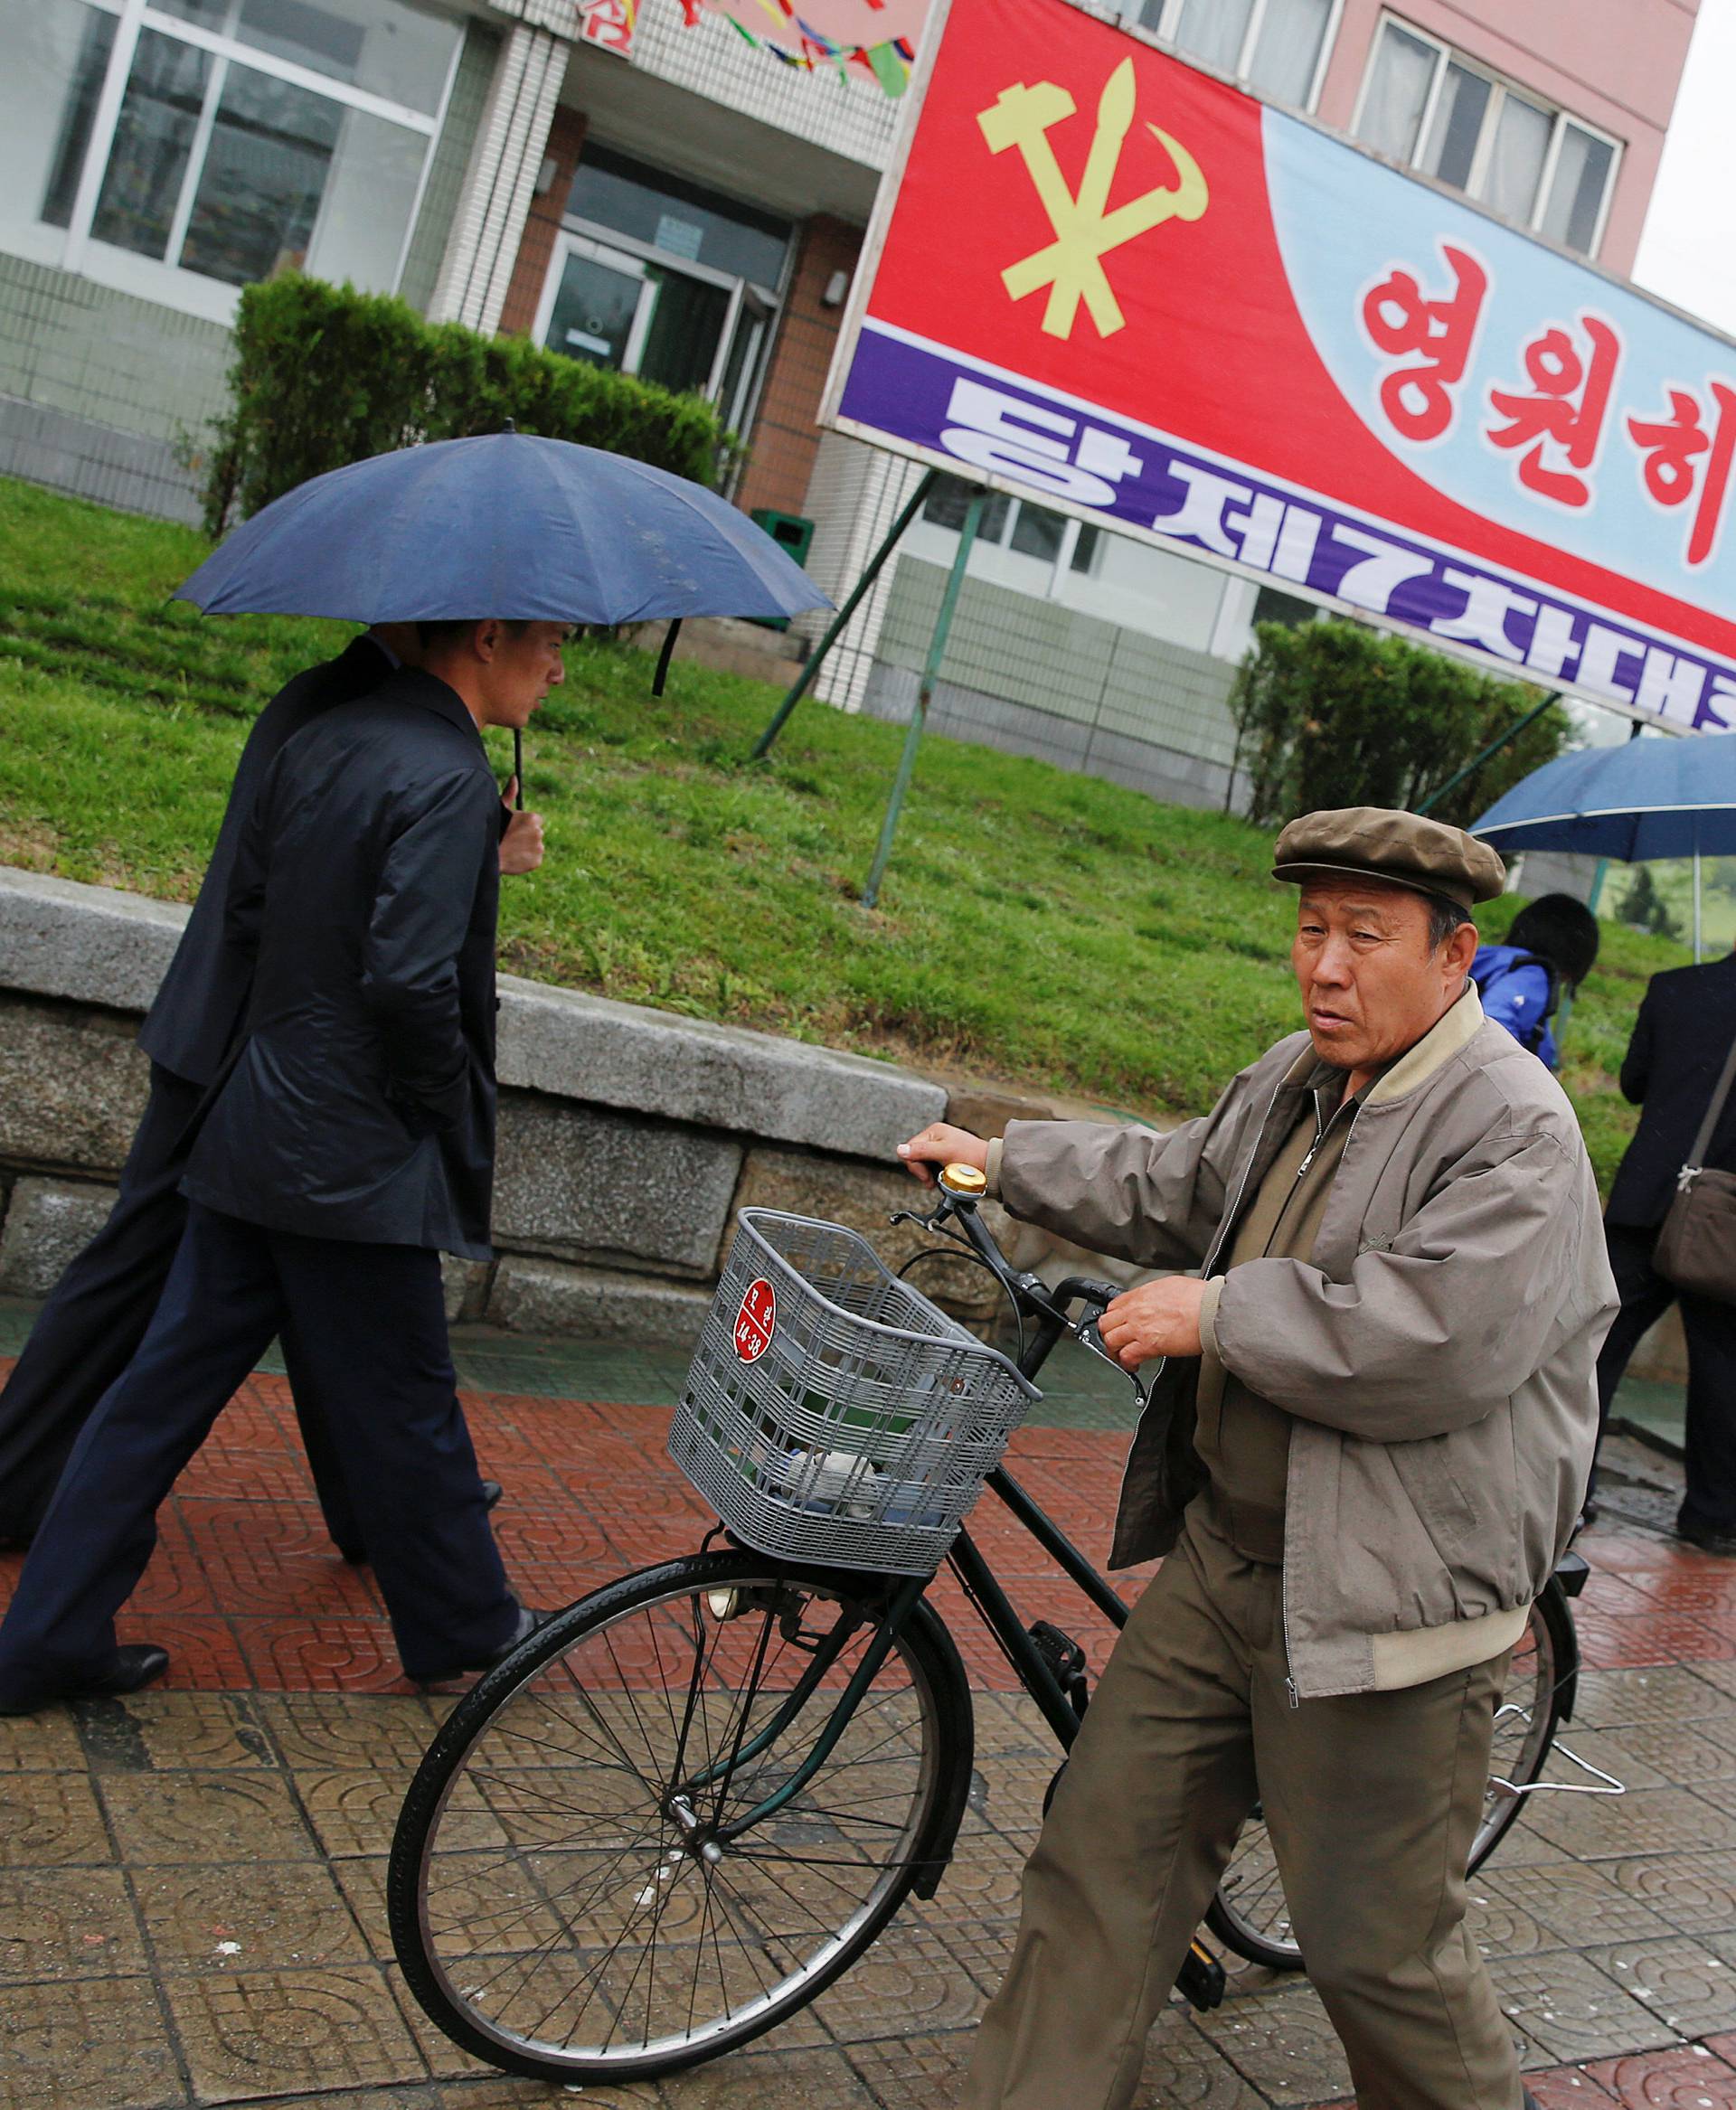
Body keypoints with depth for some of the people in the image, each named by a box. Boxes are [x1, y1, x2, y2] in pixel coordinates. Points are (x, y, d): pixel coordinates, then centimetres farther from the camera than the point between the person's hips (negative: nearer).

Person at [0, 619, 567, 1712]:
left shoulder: (321, 741, 8)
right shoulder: (449, 779, -18)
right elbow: (411, 982, -25)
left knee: (169, 1383, 13)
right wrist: (450, 1115, -9)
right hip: (360, 1154, -8)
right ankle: (463, 1623, 30)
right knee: (404, 1406, 10)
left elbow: (247, 916, 13)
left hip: (251, 1130, 8)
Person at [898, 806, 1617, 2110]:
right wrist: (1004, 1162, 25)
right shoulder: (1295, 1080, 9)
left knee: (1378, 1943, 9)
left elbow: (1437, 1343, -29)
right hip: (1223, 1557, 8)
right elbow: (1174, 1190, 27)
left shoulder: (1518, 1133, -17)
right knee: (1104, 1857, 12)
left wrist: (1219, 1312, -20)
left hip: (1383, 1606, -7)